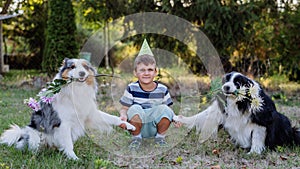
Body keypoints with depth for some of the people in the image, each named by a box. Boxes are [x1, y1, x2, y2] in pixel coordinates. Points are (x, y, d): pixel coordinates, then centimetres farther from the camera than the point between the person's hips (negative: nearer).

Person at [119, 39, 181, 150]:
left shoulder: (162, 90, -2)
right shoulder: (132, 89, -6)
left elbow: (167, 109, 5)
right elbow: (124, 108, -3)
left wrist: (175, 118, -16)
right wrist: (123, 116, -26)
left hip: (155, 127, 1)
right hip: (138, 126, -1)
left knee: (164, 109, -25)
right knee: (135, 108, -29)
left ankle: (160, 137, 1)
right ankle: (136, 138, -4)